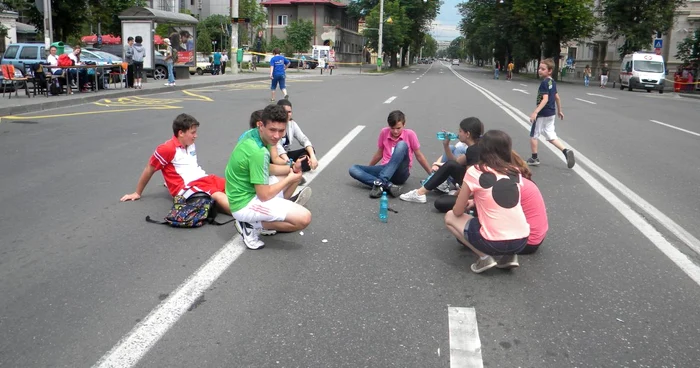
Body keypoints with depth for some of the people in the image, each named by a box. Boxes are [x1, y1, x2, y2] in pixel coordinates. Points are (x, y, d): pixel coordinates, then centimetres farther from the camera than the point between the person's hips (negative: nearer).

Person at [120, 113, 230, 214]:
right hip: (186, 187, -8)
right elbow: (149, 169, 0)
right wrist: (137, 193, 8)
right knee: (217, 196, -35)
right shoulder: (167, 148, -9)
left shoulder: (191, 144, 14)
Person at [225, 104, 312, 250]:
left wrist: (291, 170, -1)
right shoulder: (258, 152, -29)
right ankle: (253, 225, -8)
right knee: (304, 218, -21)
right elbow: (264, 195, -24)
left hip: (248, 190, 9)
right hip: (245, 204, -9)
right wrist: (289, 178, -9)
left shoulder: (251, 134, -3)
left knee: (296, 174, 17)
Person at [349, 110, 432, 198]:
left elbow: (419, 156, 3)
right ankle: (388, 185, -36)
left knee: (402, 145, -29)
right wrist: (368, 169, 24)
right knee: (353, 169, -17)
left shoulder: (410, 134, -4)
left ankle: (380, 183, -40)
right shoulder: (384, 132, 4)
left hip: (400, 173, -3)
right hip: (385, 170, 3)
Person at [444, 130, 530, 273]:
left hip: (494, 242, -5)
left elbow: (458, 212, 3)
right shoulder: (516, 172, 8)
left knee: (449, 217, 17)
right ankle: (509, 255, 14)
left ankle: (485, 257, 4)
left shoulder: (475, 172, -5)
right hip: (521, 241, 5)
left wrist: (467, 203, 26)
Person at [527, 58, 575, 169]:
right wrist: (559, 110, 28)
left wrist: (535, 112, -34)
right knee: (550, 137, 15)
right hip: (551, 113, 9)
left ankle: (534, 158, 15)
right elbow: (557, 97, 17)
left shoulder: (544, 83, -18)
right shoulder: (552, 82, 9)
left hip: (543, 114, -9)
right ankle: (566, 151, 0)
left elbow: (545, 99, -27)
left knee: (533, 135, 7)